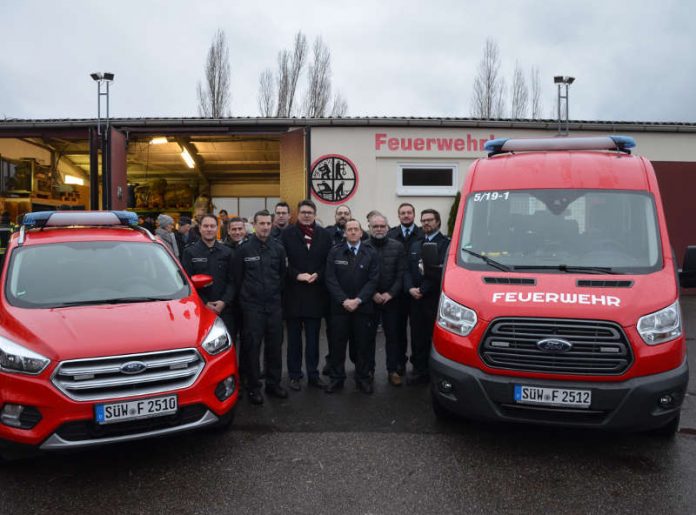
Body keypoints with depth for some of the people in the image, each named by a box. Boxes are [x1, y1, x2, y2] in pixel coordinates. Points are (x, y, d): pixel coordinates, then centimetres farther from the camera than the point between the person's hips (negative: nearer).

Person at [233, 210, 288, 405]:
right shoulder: (243, 249, -3)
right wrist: (246, 296, 6)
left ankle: (273, 383, 23)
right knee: (252, 346, 1)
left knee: (275, 345, 9)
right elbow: (237, 278, 2)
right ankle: (254, 387, 13)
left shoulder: (278, 248, 5)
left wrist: (276, 293, 10)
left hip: (274, 305, 3)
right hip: (252, 306, -3)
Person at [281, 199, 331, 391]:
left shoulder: (324, 235, 7)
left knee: (313, 337, 9)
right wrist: (297, 275, -16)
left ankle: (313, 374, 19)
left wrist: (317, 275, -11)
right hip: (294, 292, -2)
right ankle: (294, 375, 17)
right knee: (294, 337, 8)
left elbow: (329, 261, 4)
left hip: (315, 292, 2)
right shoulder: (287, 233, -1)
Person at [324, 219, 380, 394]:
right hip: (339, 306, 0)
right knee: (337, 343, 5)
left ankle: (363, 378, 18)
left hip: (363, 306, 0)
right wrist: (344, 300, -13)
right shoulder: (334, 252, 3)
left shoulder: (371, 253, 2)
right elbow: (330, 279, -2)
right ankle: (336, 378, 16)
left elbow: (373, 280, -3)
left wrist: (358, 300, -13)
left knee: (364, 344, 5)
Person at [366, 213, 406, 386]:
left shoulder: (397, 247, 1)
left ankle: (393, 370, 15)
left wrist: (390, 294, -10)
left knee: (392, 335, 6)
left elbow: (401, 274, -1)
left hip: (391, 299, 1)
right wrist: (372, 294, -9)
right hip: (369, 299, -1)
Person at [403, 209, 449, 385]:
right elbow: (407, 270, 11)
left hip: (435, 299, -6)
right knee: (417, 337, 9)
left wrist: (423, 289, -15)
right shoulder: (415, 245, 21)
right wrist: (410, 288, -7)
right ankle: (420, 371, 19)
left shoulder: (446, 243, -4)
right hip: (416, 300, 6)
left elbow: (443, 272, -14)